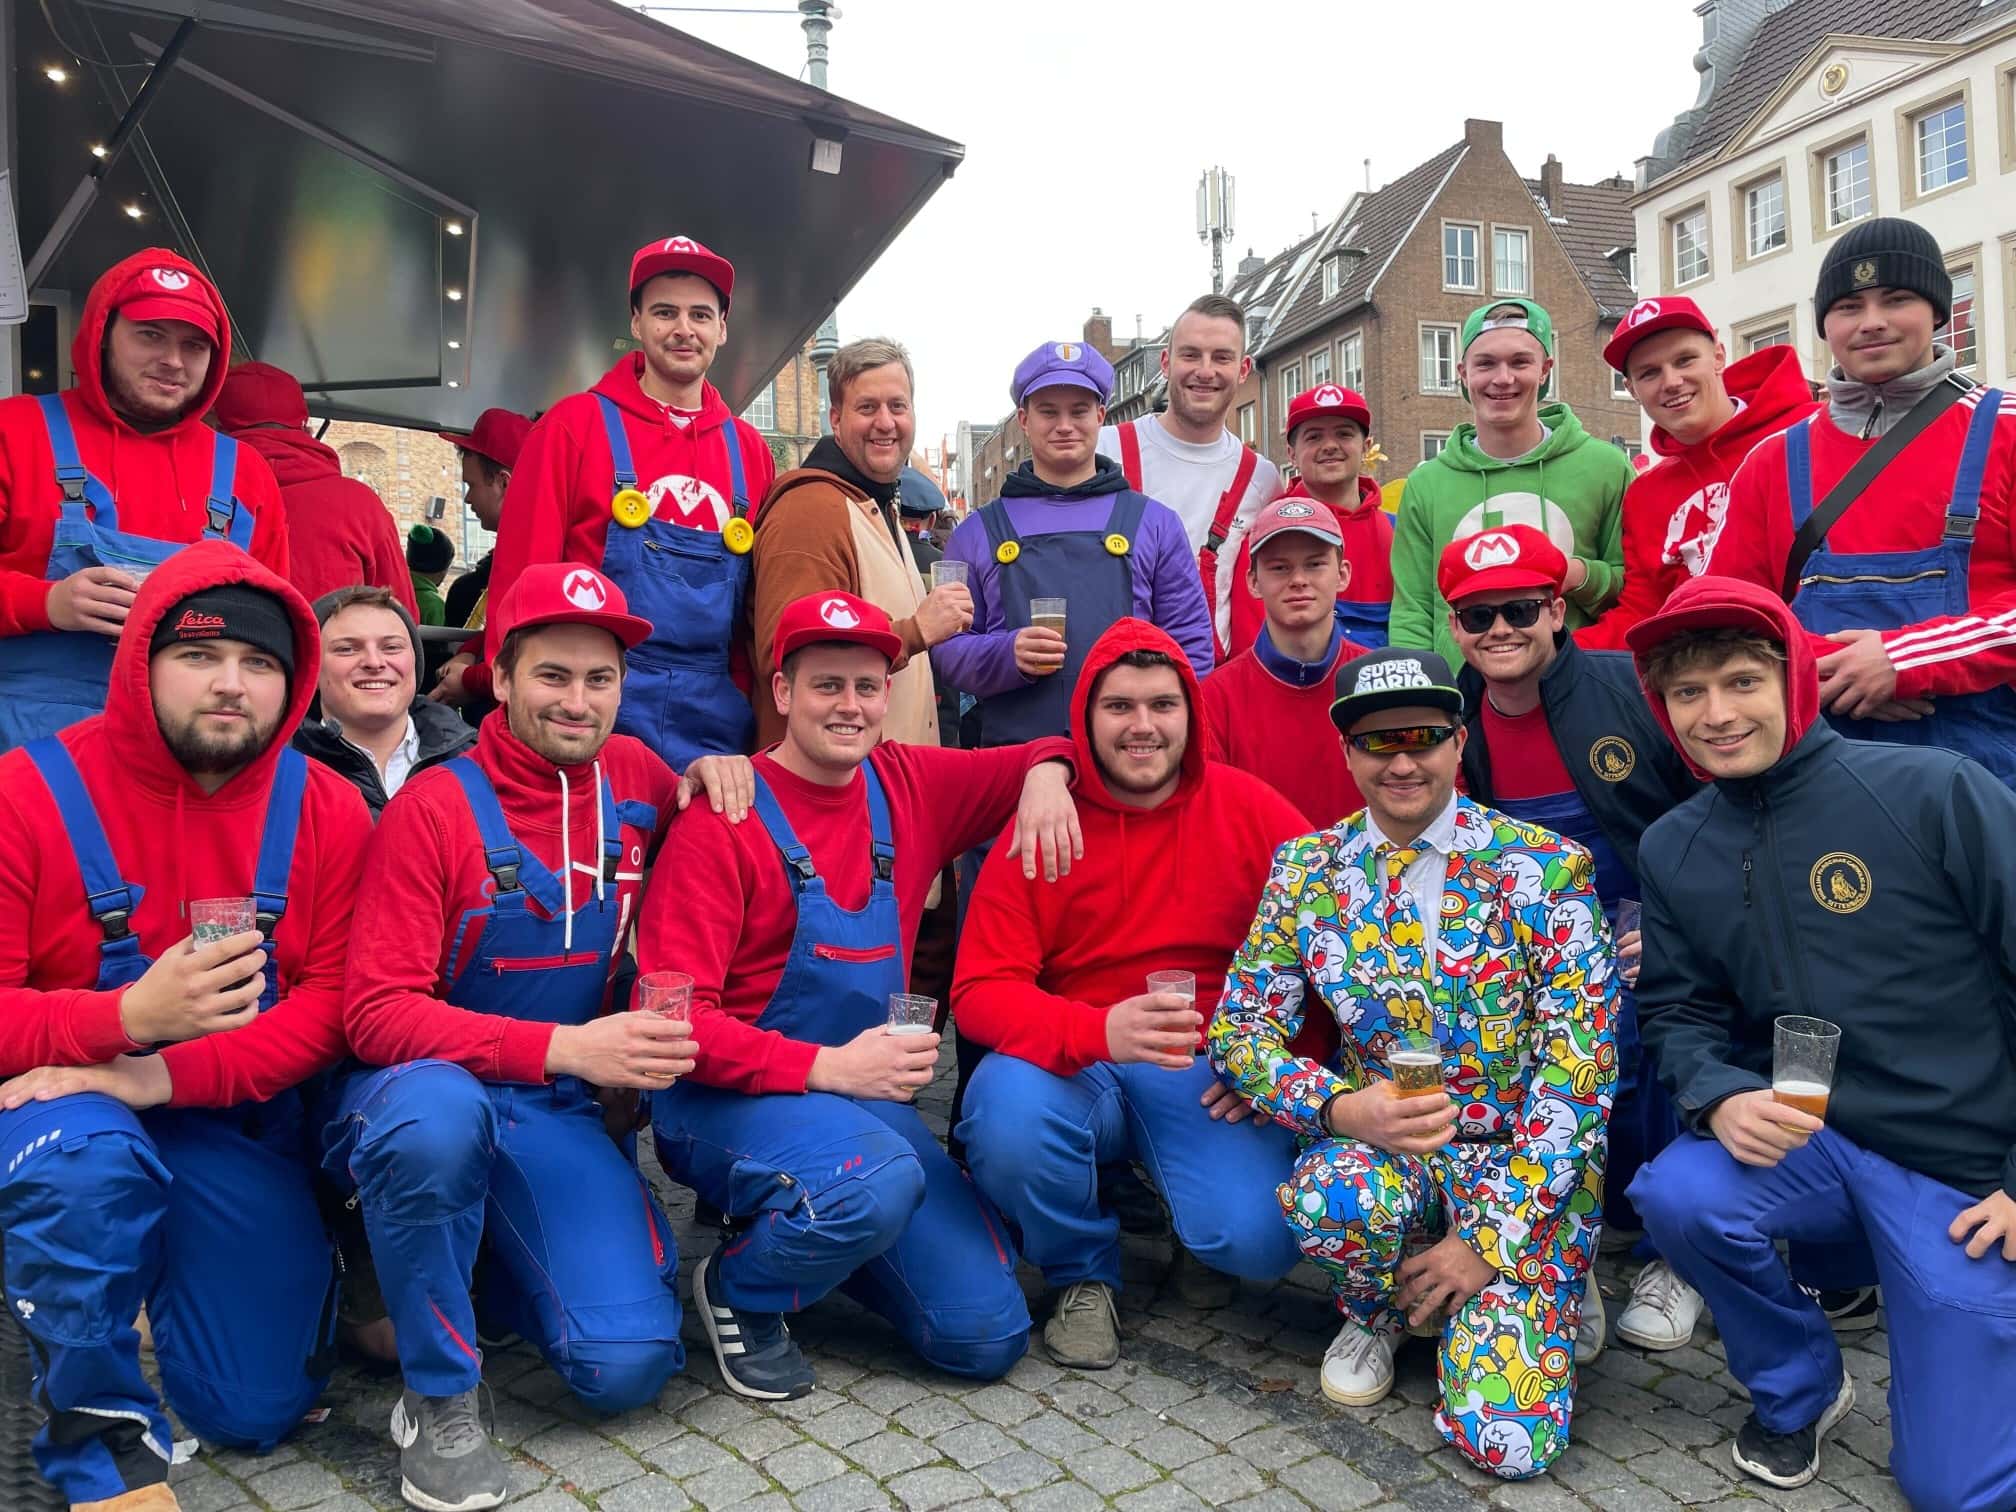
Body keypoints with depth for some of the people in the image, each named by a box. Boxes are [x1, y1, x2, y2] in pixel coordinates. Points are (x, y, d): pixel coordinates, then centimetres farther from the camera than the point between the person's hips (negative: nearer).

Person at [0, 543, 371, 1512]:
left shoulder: (326, 811, -7)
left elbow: (335, 999, -11)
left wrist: (168, 1075, -25)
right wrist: (131, 1015, -34)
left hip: (240, 1124, 2)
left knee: (255, 1410, -1)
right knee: (85, 1161, -38)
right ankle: (100, 1430, -10)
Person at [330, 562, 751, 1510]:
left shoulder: (633, 775, 1)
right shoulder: (434, 809, -13)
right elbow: (377, 1014, -18)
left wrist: (710, 773, -1)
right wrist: (563, 1046, -32)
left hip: (558, 1114, 4)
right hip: (424, 1092, -3)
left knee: (629, 1366, -14)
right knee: (438, 1112, -40)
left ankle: (489, 1267, 19)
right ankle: (438, 1396, -14)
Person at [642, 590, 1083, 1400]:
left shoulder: (909, 786, 4)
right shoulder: (723, 821, -12)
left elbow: (1041, 756, 19)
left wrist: (1045, 775, -5)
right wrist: (823, 1067, -24)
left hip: (867, 1099, 6)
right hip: (731, 1098, -5)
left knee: (988, 1335, -3)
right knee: (876, 1183, -38)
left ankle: (810, 1234, 21)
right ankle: (740, 1287, -4)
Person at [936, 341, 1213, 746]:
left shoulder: (1155, 523, 9)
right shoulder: (977, 533, 10)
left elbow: (1191, 647, 7)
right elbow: (948, 649, 7)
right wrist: (1008, 656, -13)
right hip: (1011, 755, 0)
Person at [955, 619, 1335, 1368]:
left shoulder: (1252, 811, -2)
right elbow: (979, 990, -11)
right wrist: (1099, 1031, -29)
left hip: (1215, 1076, 0)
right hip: (1074, 1070, 0)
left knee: (1256, 1241, -25)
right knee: (1005, 1113, -33)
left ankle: (1199, 1231, 16)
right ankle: (1084, 1272, 1)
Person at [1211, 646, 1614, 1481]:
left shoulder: (1545, 869, -10)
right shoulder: (1305, 869, -2)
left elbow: (1580, 1065, -12)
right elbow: (1239, 1028, -3)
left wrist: (1491, 1234, -16)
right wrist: (1341, 1107, -22)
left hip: (1526, 1164, -1)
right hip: (1378, 1141, 2)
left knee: (1506, 1436, -17)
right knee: (1328, 1197, -35)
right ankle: (1378, 1310, 3)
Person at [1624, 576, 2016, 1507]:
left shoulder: (1933, 793, -15)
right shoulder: (1672, 850, 0)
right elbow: (1676, 1013, 6)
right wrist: (1719, 1098, -18)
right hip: (1808, 1140, 4)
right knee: (1677, 1195, -29)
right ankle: (1798, 1385, 3)